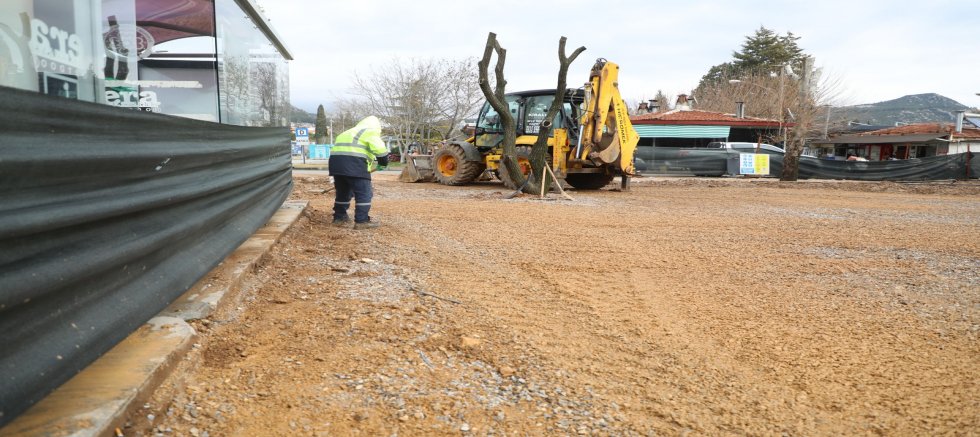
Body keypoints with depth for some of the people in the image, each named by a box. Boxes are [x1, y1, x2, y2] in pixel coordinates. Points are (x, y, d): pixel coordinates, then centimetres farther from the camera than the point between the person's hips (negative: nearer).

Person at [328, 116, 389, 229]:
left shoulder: (351, 132, 33)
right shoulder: (371, 132, 7)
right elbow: (379, 148, -11)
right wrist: (383, 162, 2)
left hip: (336, 160, 8)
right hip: (353, 162, -8)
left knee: (343, 192, 21)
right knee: (364, 193, -2)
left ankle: (339, 218, 27)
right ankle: (362, 221, -4)